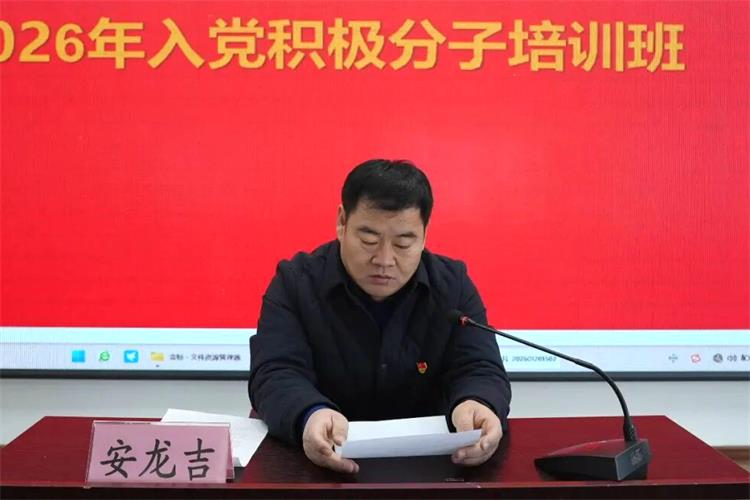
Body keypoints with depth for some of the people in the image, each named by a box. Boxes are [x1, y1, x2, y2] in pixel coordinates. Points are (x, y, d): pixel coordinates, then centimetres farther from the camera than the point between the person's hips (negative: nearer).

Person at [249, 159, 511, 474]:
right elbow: (276, 375, -14)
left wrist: (475, 406, -31)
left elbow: (480, 371, -6)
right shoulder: (295, 283, -5)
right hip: (324, 463, -1)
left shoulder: (453, 285, 0)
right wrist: (310, 417, -37)